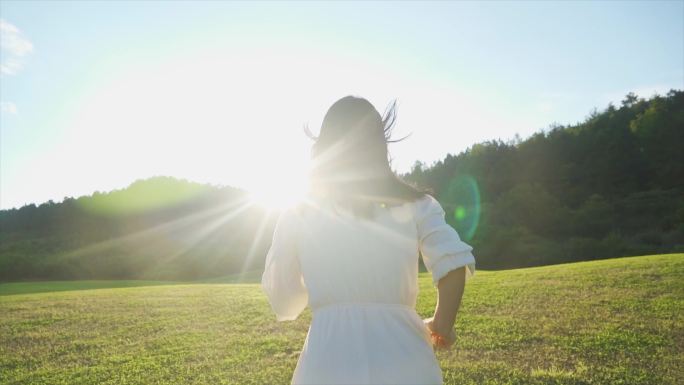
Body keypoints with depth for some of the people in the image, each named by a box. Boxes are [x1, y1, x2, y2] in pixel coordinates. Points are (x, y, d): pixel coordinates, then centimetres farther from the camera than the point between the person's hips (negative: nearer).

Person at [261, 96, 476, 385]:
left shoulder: (297, 216, 4)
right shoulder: (415, 205, 3)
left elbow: (283, 303, 9)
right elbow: (455, 263, -12)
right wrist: (441, 325, 4)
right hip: (405, 361, 1)